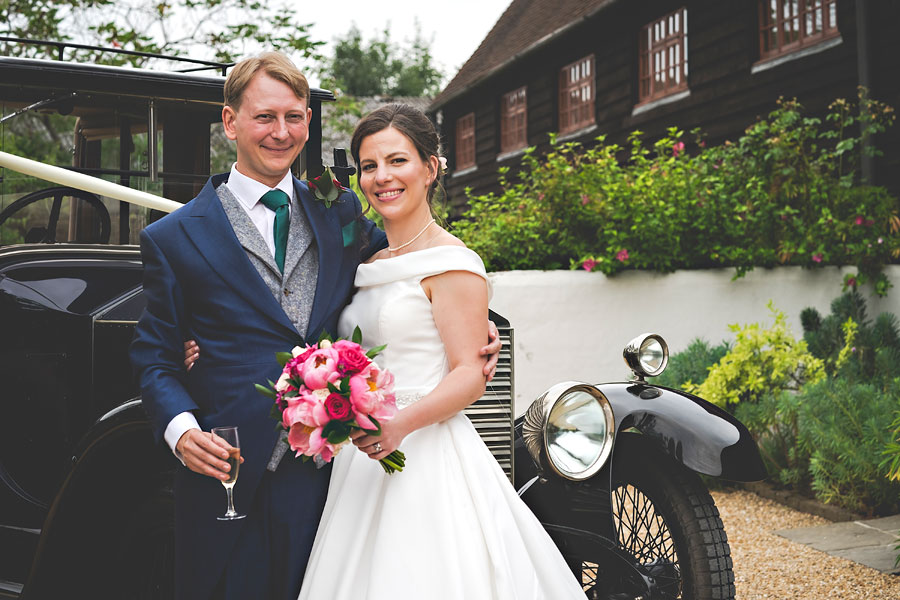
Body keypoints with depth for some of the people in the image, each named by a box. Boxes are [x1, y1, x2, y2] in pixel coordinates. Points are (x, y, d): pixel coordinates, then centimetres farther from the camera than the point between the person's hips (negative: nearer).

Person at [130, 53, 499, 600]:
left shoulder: (342, 212, 11)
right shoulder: (174, 238, 2)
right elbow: (155, 355, 4)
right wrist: (180, 428, -15)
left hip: (327, 474, 3)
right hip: (229, 481, -2)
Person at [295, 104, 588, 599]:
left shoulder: (450, 262, -9)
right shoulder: (368, 263, 16)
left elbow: (470, 373, -13)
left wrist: (402, 423, -30)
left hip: (426, 459, -7)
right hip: (362, 460, 7)